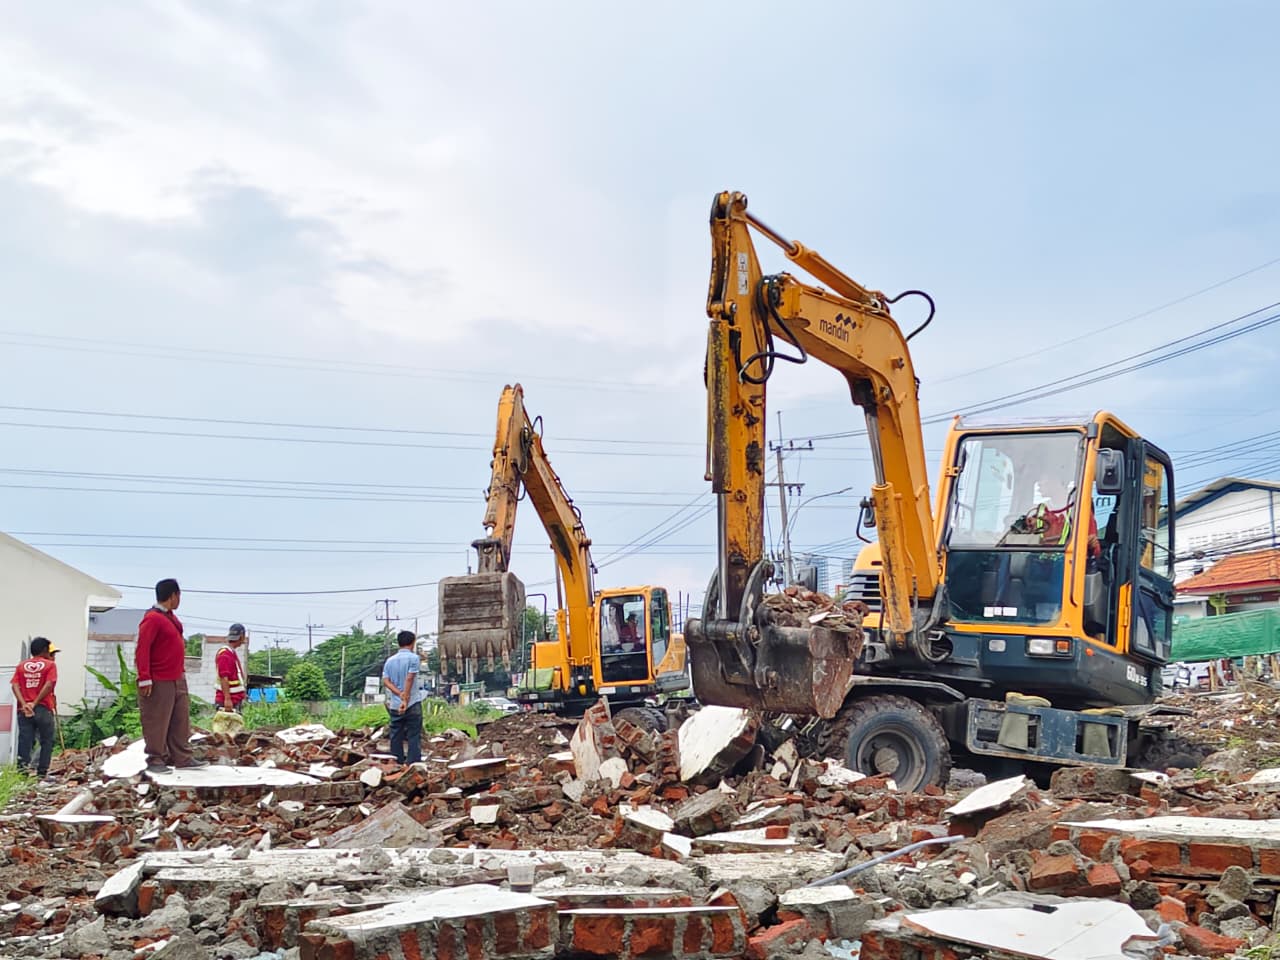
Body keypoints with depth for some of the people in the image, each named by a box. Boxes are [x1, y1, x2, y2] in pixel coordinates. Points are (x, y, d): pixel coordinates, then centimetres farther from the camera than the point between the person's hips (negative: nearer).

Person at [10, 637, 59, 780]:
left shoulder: (21, 665, 12)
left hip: (24, 710, 4)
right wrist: (35, 703, -11)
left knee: (25, 742, 3)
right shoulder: (50, 665, 0)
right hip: (43, 709, -4)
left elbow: (15, 685, -1)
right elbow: (48, 685, -14)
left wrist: (24, 704, -11)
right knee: (46, 742, 7)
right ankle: (42, 773, 4)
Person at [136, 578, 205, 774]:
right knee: (157, 724, -2)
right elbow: (142, 649, -18)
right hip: (159, 684, -10)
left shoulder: (171, 618, 15)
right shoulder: (152, 618, -14)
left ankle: (183, 758, 17)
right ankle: (155, 761, 5)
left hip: (178, 680, 10)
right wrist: (145, 679, -21)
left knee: (181, 721, 12)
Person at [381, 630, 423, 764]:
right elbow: (409, 679, -15)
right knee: (413, 736, -2)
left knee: (396, 737, 10)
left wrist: (399, 694, -9)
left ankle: (397, 764, 13)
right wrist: (405, 699, -16)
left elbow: (385, 681, 0)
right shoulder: (413, 658, -7)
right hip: (412, 704, -5)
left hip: (394, 705, 5)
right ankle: (413, 764, -6)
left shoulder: (390, 660, 9)